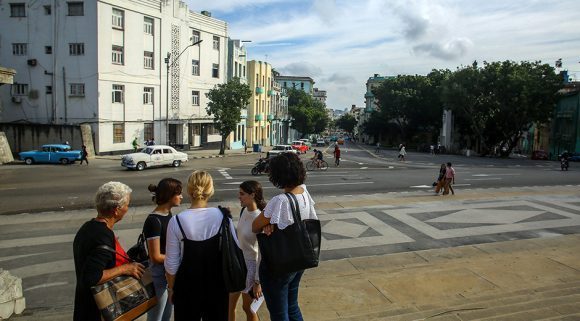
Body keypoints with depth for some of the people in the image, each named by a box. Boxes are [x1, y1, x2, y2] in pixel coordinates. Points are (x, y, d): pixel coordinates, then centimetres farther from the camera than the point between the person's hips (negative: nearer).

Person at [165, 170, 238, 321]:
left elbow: (172, 263, -10)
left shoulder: (176, 221, -17)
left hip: (187, 285, -1)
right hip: (218, 283, 1)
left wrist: (171, 287, 7)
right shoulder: (222, 216, -14)